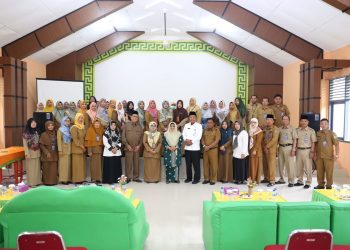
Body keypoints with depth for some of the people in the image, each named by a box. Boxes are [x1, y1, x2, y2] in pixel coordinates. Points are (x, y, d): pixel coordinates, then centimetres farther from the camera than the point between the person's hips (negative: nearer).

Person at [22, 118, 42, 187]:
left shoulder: (36, 132, 10)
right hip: (31, 152, -6)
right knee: (31, 168, 1)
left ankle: (37, 181, 20)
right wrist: (27, 153, -16)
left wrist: (39, 151, 9)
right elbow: (25, 144, -12)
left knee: (37, 167, 11)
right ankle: (31, 183, 10)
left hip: (37, 152, 6)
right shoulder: (26, 133, -10)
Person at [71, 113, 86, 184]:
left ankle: (81, 178, 14)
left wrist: (84, 147, 5)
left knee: (82, 164, 8)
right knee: (77, 164, -4)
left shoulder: (82, 127, 14)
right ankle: (77, 179, 1)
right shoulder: (74, 127, -9)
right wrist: (81, 146, -15)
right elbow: (75, 139, -16)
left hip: (82, 148, 7)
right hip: (77, 148, -7)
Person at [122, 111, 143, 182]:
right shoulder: (126, 125, 2)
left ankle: (136, 177, 16)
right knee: (128, 163, 0)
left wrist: (139, 145, -2)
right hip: (128, 147, -3)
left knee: (136, 163, 6)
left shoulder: (139, 126, 10)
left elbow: (142, 137, 9)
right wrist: (127, 145, -8)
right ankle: (128, 177, 9)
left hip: (137, 148, 3)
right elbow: (123, 136, -1)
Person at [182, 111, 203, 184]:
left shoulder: (199, 125, 0)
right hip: (187, 147, 4)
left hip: (195, 148, -4)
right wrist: (186, 140, -13)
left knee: (196, 164, 1)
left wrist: (191, 141, -16)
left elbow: (199, 136, -11)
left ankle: (196, 178, 10)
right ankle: (189, 177, 21)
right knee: (188, 164, 10)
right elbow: (184, 134, 6)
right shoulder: (186, 125, 14)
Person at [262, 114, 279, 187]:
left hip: (271, 149, -6)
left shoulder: (275, 129, -6)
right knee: (265, 165, 11)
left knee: (271, 165, -5)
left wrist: (267, 146, -15)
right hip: (264, 149, 6)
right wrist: (264, 147, 0)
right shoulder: (264, 128, 12)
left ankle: (272, 181, 1)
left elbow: (274, 139, -14)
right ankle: (266, 178, 24)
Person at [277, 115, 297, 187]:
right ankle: (281, 179, 22)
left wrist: (293, 149, -11)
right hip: (281, 147, 5)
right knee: (280, 164, 10)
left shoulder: (292, 129, -1)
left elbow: (295, 140, -4)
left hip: (289, 147, -5)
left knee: (290, 165, -5)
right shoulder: (280, 129, 12)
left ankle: (291, 181, 3)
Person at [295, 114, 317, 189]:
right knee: (299, 167, 11)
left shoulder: (311, 131, -5)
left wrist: (312, 152, -11)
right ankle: (300, 181, 24)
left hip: (307, 150, -4)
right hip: (299, 150, 4)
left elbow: (313, 142, -6)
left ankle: (308, 183, 12)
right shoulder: (297, 130, 5)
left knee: (308, 167, 1)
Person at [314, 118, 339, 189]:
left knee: (329, 172, 3)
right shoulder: (318, 133, 7)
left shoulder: (332, 134, -5)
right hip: (319, 156, 4)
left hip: (329, 156, -3)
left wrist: (337, 154, -19)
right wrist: (315, 154, 14)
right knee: (319, 171, 9)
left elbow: (336, 144, -10)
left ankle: (329, 186, 16)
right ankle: (320, 184, 22)